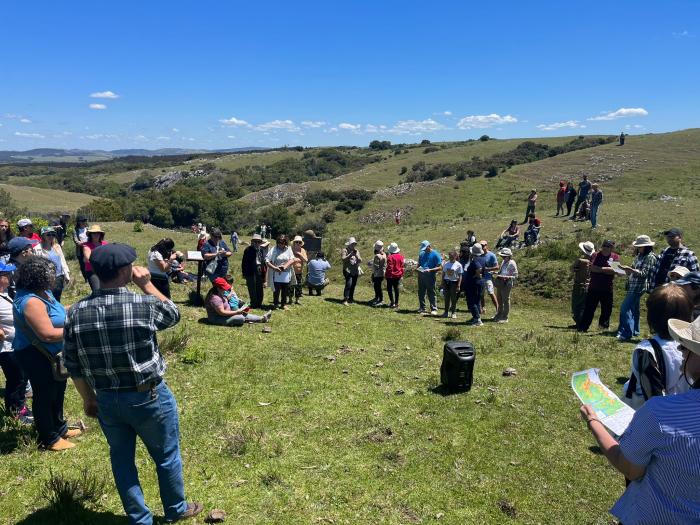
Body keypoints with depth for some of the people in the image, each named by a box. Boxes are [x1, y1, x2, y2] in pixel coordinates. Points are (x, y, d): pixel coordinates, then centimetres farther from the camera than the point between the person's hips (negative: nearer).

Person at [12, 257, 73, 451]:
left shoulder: (42, 293, 1)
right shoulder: (31, 302, -29)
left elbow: (54, 315, 18)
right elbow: (48, 334, -31)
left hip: (51, 354, 10)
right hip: (36, 357, -10)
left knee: (57, 391, 23)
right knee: (45, 396, 6)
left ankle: (59, 428, 41)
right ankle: (49, 439, 22)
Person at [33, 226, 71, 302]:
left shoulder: (57, 247, 9)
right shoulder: (38, 249, -8)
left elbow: (62, 261, 14)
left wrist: (66, 274, 12)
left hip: (59, 277, 5)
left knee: (57, 299, 16)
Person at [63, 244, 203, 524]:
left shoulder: (76, 312, -8)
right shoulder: (144, 304, -22)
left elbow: (73, 365, 0)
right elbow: (174, 314, 1)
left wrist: (88, 398, 13)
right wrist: (147, 284, 1)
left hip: (106, 400, 4)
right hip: (149, 397, -4)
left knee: (122, 458, 22)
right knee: (166, 456, 18)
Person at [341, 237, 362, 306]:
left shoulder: (356, 251, 16)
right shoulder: (345, 250, 0)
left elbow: (360, 261, 7)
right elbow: (343, 259, -15)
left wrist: (356, 255, -10)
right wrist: (350, 254, -19)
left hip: (355, 271, 6)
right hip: (348, 270, -6)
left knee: (353, 285, 6)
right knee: (349, 284, -18)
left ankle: (351, 299, 17)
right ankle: (345, 300, -17)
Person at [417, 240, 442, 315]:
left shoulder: (435, 254, -6)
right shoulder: (421, 254, 12)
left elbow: (440, 267, -8)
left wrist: (430, 270, -21)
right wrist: (419, 268, -1)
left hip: (430, 276, -6)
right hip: (421, 275, 6)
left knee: (431, 293, -2)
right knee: (421, 293, 10)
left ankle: (434, 309, 4)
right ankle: (422, 308, 21)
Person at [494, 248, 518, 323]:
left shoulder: (512, 264, -14)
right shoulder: (503, 262, 10)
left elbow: (515, 276, -14)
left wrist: (507, 277, -26)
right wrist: (497, 273, 7)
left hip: (507, 283, -8)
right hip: (500, 283, 8)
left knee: (505, 300, -1)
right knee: (499, 300, 18)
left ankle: (505, 317, 7)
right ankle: (499, 315, 33)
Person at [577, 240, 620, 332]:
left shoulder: (615, 257, 3)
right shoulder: (595, 255, 5)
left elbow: (614, 270, -12)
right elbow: (592, 268, -6)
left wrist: (599, 268, -11)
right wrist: (607, 269, -6)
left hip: (607, 289, 1)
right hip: (594, 287, 0)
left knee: (607, 309, 8)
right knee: (589, 308, 0)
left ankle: (603, 324, 27)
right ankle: (582, 327, 4)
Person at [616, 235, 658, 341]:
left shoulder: (650, 257, -10)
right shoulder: (639, 255, 16)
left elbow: (643, 273, -16)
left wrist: (629, 268, -24)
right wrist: (625, 268, 0)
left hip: (639, 287, -9)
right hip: (633, 285, 9)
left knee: (625, 308, -15)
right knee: (633, 309, 16)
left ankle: (626, 333, -15)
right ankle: (634, 331, 27)